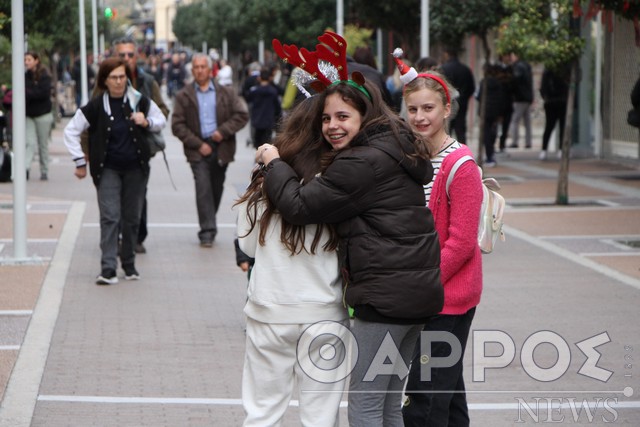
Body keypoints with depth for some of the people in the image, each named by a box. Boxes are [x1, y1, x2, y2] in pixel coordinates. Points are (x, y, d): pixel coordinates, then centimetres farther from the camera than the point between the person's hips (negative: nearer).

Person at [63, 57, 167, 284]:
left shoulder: (139, 101, -1)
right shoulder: (96, 107, -7)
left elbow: (161, 120, 15)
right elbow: (71, 131, 1)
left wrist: (147, 122, -8)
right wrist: (80, 161, -2)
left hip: (135, 168, 2)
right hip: (108, 169, -2)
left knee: (132, 218, 8)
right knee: (110, 217, -11)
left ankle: (129, 263, 22)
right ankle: (108, 268, -15)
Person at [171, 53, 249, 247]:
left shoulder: (226, 93, 7)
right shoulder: (184, 96, 4)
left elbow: (242, 115, 3)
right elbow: (177, 125, -1)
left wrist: (223, 131, -11)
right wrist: (198, 144, -10)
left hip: (221, 149, 2)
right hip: (198, 149, -2)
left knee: (217, 189, 10)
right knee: (203, 189, -13)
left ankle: (208, 227, 26)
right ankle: (207, 231, -13)